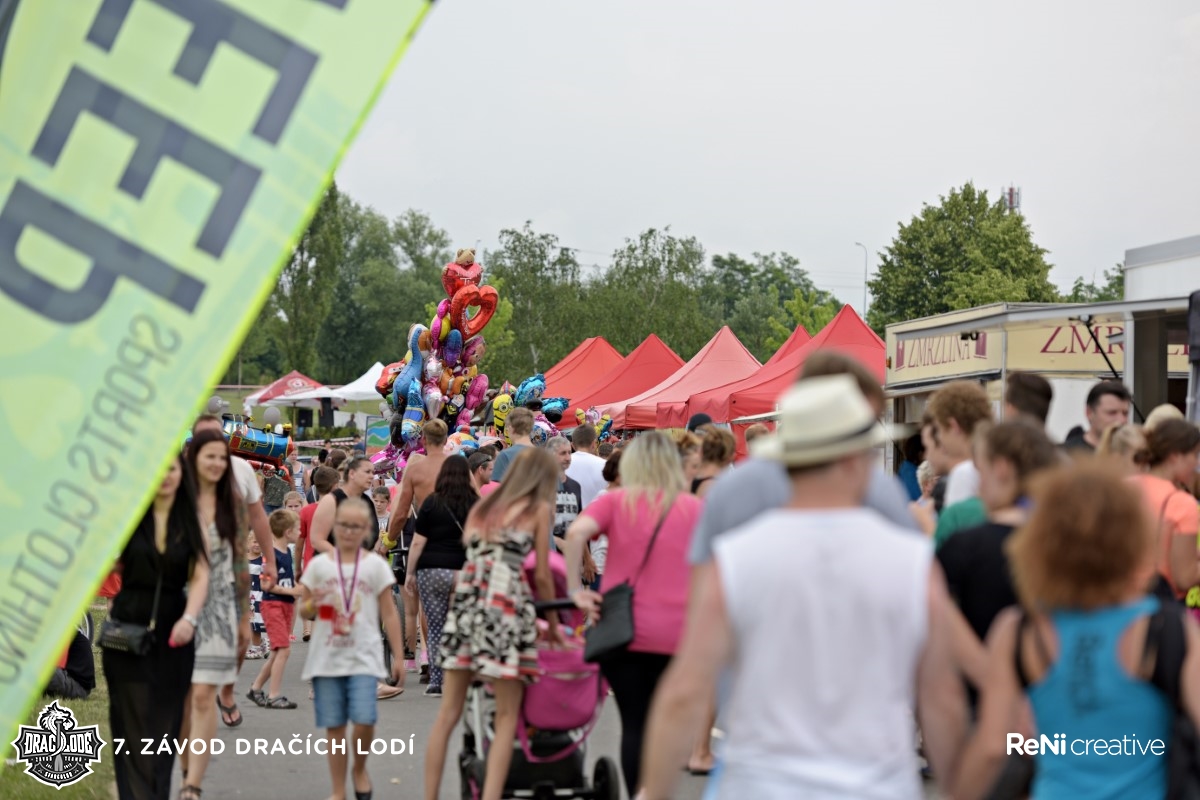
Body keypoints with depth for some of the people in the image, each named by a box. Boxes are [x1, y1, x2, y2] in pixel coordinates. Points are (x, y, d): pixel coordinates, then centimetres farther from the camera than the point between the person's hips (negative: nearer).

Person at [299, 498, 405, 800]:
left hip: (363, 657, -1)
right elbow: (304, 610, 11)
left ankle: (359, 769, 14)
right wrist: (313, 605, -13)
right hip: (326, 657, 1)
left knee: (364, 719, -15)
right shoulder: (319, 564, 6)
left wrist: (398, 656, 3)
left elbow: (389, 613, 6)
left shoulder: (376, 565, 3)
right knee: (333, 726, 3)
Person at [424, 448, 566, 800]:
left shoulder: (483, 506, 23)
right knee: (507, 715, 0)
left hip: (466, 600, 5)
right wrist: (553, 624, 19)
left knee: (448, 712, 6)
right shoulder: (539, 509, 8)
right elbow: (541, 575, 6)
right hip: (506, 602, -5)